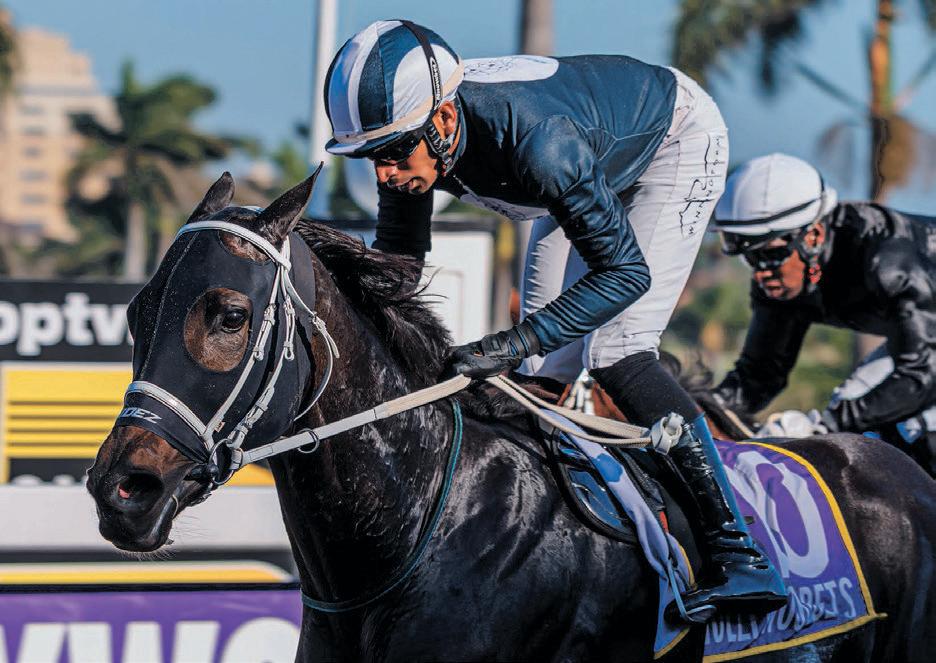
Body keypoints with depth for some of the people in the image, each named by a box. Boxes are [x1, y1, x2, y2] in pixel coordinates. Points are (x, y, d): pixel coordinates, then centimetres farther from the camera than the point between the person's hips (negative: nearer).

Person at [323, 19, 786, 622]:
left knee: (612, 350, -20)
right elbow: (397, 262, -6)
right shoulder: (409, 132, -23)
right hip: (599, 161, 8)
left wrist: (515, 343, -48)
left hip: (678, 138, -7)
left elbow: (627, 270, -40)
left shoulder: (538, 141, -44)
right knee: (547, 361, 0)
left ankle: (740, 555, -21)